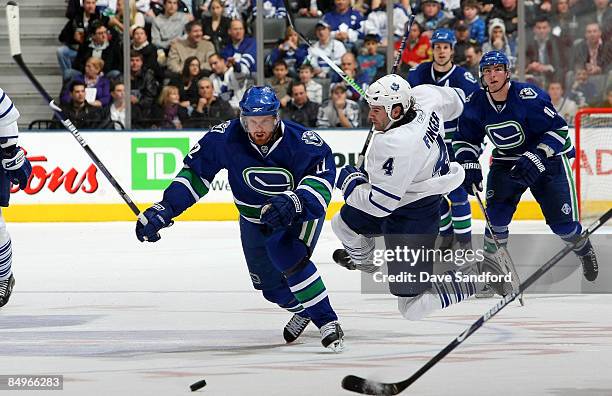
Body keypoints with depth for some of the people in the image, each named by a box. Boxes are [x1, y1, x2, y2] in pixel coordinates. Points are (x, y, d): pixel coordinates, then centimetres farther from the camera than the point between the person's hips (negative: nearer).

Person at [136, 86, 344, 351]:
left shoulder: (299, 140, -31)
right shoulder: (226, 137, -23)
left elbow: (323, 172, -36)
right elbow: (196, 170, -14)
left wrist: (293, 201, -53)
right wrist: (166, 208, -21)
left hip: (301, 210, -4)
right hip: (255, 218, 4)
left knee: (286, 255, -31)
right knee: (271, 286, 11)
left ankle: (327, 321, -19)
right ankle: (303, 311, 46)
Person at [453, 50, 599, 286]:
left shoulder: (528, 96, -26)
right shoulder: (476, 103, -10)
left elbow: (558, 129, -23)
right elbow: (465, 139, 4)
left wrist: (536, 158, -30)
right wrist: (469, 166, -12)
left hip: (548, 158, -4)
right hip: (506, 161, 4)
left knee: (562, 222, -3)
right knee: (497, 211, -15)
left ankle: (584, 250, 28)